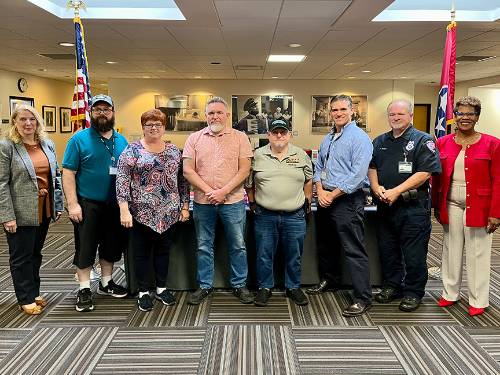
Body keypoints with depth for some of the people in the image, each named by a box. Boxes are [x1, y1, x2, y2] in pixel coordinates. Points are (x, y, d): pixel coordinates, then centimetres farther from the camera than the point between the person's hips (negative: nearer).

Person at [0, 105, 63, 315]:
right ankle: (26, 299, 19)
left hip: (44, 209, 5)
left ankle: (34, 292, 31)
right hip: (21, 213, -5)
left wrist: (58, 205, 10)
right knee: (21, 256, 7)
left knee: (35, 253, 17)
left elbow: (56, 176, 13)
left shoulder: (47, 144, 8)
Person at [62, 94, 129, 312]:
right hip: (87, 205, -5)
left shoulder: (121, 141, 8)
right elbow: (68, 173, -9)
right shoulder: (80, 139, -6)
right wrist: (72, 204, -16)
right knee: (85, 247, 3)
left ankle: (106, 283, 32)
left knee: (112, 245, 15)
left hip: (114, 204, 5)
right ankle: (84, 290, 17)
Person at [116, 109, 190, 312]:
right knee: (142, 253, 7)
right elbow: (122, 180, -10)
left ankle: (161, 288, 29)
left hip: (168, 211, 3)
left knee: (163, 250, 13)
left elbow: (182, 180, 10)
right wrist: (124, 209, -17)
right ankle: (143, 292, 21)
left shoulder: (174, 150, 8)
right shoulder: (132, 150, -4)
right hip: (141, 212, -3)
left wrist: (185, 206, 6)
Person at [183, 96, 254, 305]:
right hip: (202, 202, 2)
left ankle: (239, 285, 23)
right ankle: (204, 286, 26)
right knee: (203, 246, 11)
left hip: (233, 201, -1)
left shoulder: (240, 138, 1)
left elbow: (244, 170, -6)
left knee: (238, 246, 8)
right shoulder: (194, 139, 5)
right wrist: (209, 191, -12)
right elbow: (188, 171, -1)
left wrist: (223, 192, -15)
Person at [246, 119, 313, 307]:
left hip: (295, 216, 1)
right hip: (265, 216, 0)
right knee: (264, 255, 7)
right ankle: (265, 288, 24)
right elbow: (249, 182, 10)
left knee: (294, 255, 11)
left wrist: (307, 202, 10)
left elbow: (309, 180, 15)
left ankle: (293, 287, 28)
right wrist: (252, 202, 6)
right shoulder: (258, 155, 2)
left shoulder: (301, 155, 5)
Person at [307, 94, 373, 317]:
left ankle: (363, 298, 2)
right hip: (326, 199, 9)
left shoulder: (359, 138, -10)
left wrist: (333, 195, -15)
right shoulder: (327, 139, 15)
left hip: (347, 200, -8)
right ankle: (329, 280, 40)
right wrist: (320, 191, -2)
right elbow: (318, 167, 16)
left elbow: (357, 175, -19)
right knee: (326, 244, 20)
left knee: (354, 250, -6)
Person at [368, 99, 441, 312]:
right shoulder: (380, 142, 15)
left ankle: (413, 293, 18)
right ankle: (391, 286, 29)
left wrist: (396, 191, -18)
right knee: (387, 250, 14)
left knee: (414, 254, 3)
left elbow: (424, 173, -13)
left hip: (413, 207, -5)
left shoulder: (423, 141, -3)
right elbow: (371, 168, 15)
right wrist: (377, 188, -6)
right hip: (385, 206, 6)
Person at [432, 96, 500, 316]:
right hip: (451, 205, 3)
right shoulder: (443, 143, 5)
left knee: (477, 253, 5)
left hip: (478, 206, -3)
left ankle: (478, 300, 19)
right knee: (451, 249, 13)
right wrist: (436, 205, 7)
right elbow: (436, 178, 8)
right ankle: (450, 293, 27)